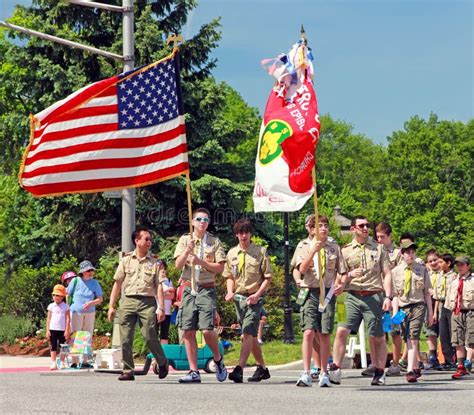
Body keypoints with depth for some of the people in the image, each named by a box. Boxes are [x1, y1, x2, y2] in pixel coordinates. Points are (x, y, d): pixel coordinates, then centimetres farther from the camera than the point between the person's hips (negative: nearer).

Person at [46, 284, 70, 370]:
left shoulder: (65, 306, 1)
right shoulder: (51, 306, 6)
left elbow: (68, 319, -1)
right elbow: (48, 319, 7)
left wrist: (67, 331, -7)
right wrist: (47, 330, 1)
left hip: (62, 330, -1)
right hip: (53, 329, 1)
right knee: (53, 347, 0)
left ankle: (62, 363, 11)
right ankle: (53, 363, -1)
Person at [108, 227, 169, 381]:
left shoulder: (155, 262, 8)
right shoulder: (126, 260, 11)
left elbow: (159, 286, 4)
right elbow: (117, 284, 11)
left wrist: (161, 308, -5)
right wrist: (111, 306, 6)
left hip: (147, 302, -2)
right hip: (128, 301, 2)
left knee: (150, 337, -9)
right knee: (125, 339, -2)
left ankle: (163, 363, 14)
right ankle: (128, 370, 7)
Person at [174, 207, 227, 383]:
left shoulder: (214, 242, 5)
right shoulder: (185, 240, 9)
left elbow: (220, 268, -1)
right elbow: (178, 265, 0)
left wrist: (200, 261, -11)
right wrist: (187, 250, -16)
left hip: (207, 289, -2)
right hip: (188, 288, 2)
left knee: (207, 329, -14)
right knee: (188, 331, -1)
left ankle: (218, 359, 12)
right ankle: (194, 372, 5)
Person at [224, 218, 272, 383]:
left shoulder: (260, 252, -4)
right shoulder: (231, 253, 9)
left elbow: (268, 277, -3)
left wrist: (257, 294, -15)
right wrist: (230, 292, -1)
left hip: (254, 298, -6)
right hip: (238, 298, 6)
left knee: (248, 333, -18)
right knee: (250, 335, 13)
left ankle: (239, 369, -29)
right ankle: (262, 368, 26)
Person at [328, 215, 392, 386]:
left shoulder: (378, 249, 11)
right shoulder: (345, 250, 10)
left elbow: (387, 274, 9)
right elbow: (341, 280, 11)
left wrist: (388, 297, -2)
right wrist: (350, 275, -11)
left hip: (374, 296, 0)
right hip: (353, 296, 0)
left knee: (377, 337, 3)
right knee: (341, 331, -14)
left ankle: (380, 373, 13)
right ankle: (335, 370, -12)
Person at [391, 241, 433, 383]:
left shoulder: (422, 270, 8)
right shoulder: (395, 271, 7)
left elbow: (427, 293, 11)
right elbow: (395, 294, 7)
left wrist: (430, 313, 10)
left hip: (418, 306, -2)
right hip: (403, 307, 2)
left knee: (413, 339, -14)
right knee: (408, 341, 5)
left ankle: (410, 371, -20)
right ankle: (416, 368, 21)